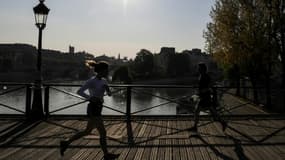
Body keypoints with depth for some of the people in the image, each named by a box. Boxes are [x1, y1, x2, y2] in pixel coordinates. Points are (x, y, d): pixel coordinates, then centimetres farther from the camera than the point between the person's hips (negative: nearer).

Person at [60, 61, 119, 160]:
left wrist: (107, 89, -9)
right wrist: (90, 98, -29)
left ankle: (65, 143, 29)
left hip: (97, 108, 9)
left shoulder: (103, 80, 11)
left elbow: (109, 94, 14)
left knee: (87, 132, 17)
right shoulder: (91, 81, -14)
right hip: (93, 109, -9)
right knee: (103, 132, -2)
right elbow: (79, 91, -16)